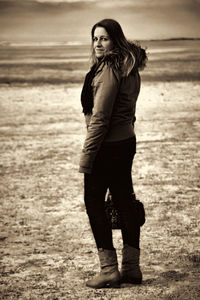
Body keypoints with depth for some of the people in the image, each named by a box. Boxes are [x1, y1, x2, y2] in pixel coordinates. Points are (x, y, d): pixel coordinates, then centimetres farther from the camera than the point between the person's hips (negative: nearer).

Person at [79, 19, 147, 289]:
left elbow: (99, 118, -20)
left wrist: (86, 156, -17)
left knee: (94, 204, 0)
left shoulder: (109, 69, -18)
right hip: (127, 142, 9)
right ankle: (132, 268, 20)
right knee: (125, 202, 13)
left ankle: (109, 270, 2)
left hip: (107, 145, -9)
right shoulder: (130, 68, 11)